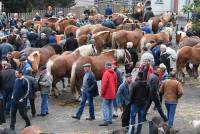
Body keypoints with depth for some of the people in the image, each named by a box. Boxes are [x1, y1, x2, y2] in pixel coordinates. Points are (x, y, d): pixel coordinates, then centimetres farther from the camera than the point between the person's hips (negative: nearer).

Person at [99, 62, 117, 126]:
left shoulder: (106, 73, -15)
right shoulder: (114, 73, 8)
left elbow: (104, 84, -18)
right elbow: (116, 83, 13)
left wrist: (102, 93, -11)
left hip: (106, 94, -8)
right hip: (112, 94, 8)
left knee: (105, 107, -7)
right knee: (110, 107, 16)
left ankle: (106, 121, -13)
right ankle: (110, 120, 20)